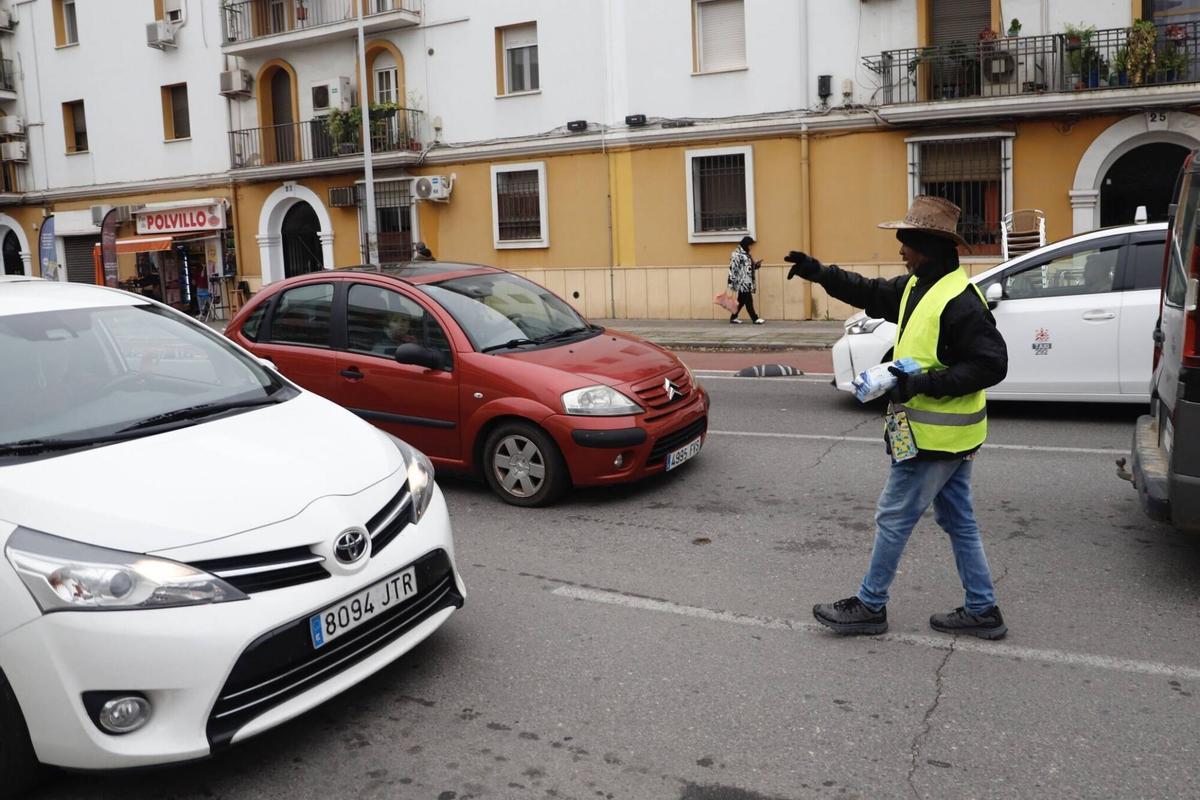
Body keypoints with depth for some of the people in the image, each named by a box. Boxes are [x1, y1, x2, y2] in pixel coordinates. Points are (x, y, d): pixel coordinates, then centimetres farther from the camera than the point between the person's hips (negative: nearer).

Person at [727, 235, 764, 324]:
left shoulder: (745, 253, 18)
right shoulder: (737, 254, -12)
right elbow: (733, 268, -17)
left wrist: (756, 265, 8)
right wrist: (732, 282, -21)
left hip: (746, 281, 10)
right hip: (742, 282, -10)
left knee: (742, 300, 10)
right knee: (748, 300, -6)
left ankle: (733, 318, 16)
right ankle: (755, 318, -4)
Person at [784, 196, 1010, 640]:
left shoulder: (959, 301, -22)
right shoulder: (917, 286, 8)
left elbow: (991, 364, -23)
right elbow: (871, 293, 20)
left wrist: (925, 383, -27)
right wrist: (819, 272, 10)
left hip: (935, 436, -10)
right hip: (944, 433, 10)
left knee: (894, 518, 2)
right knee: (958, 521, 16)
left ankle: (870, 606, 16)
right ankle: (981, 610, 26)